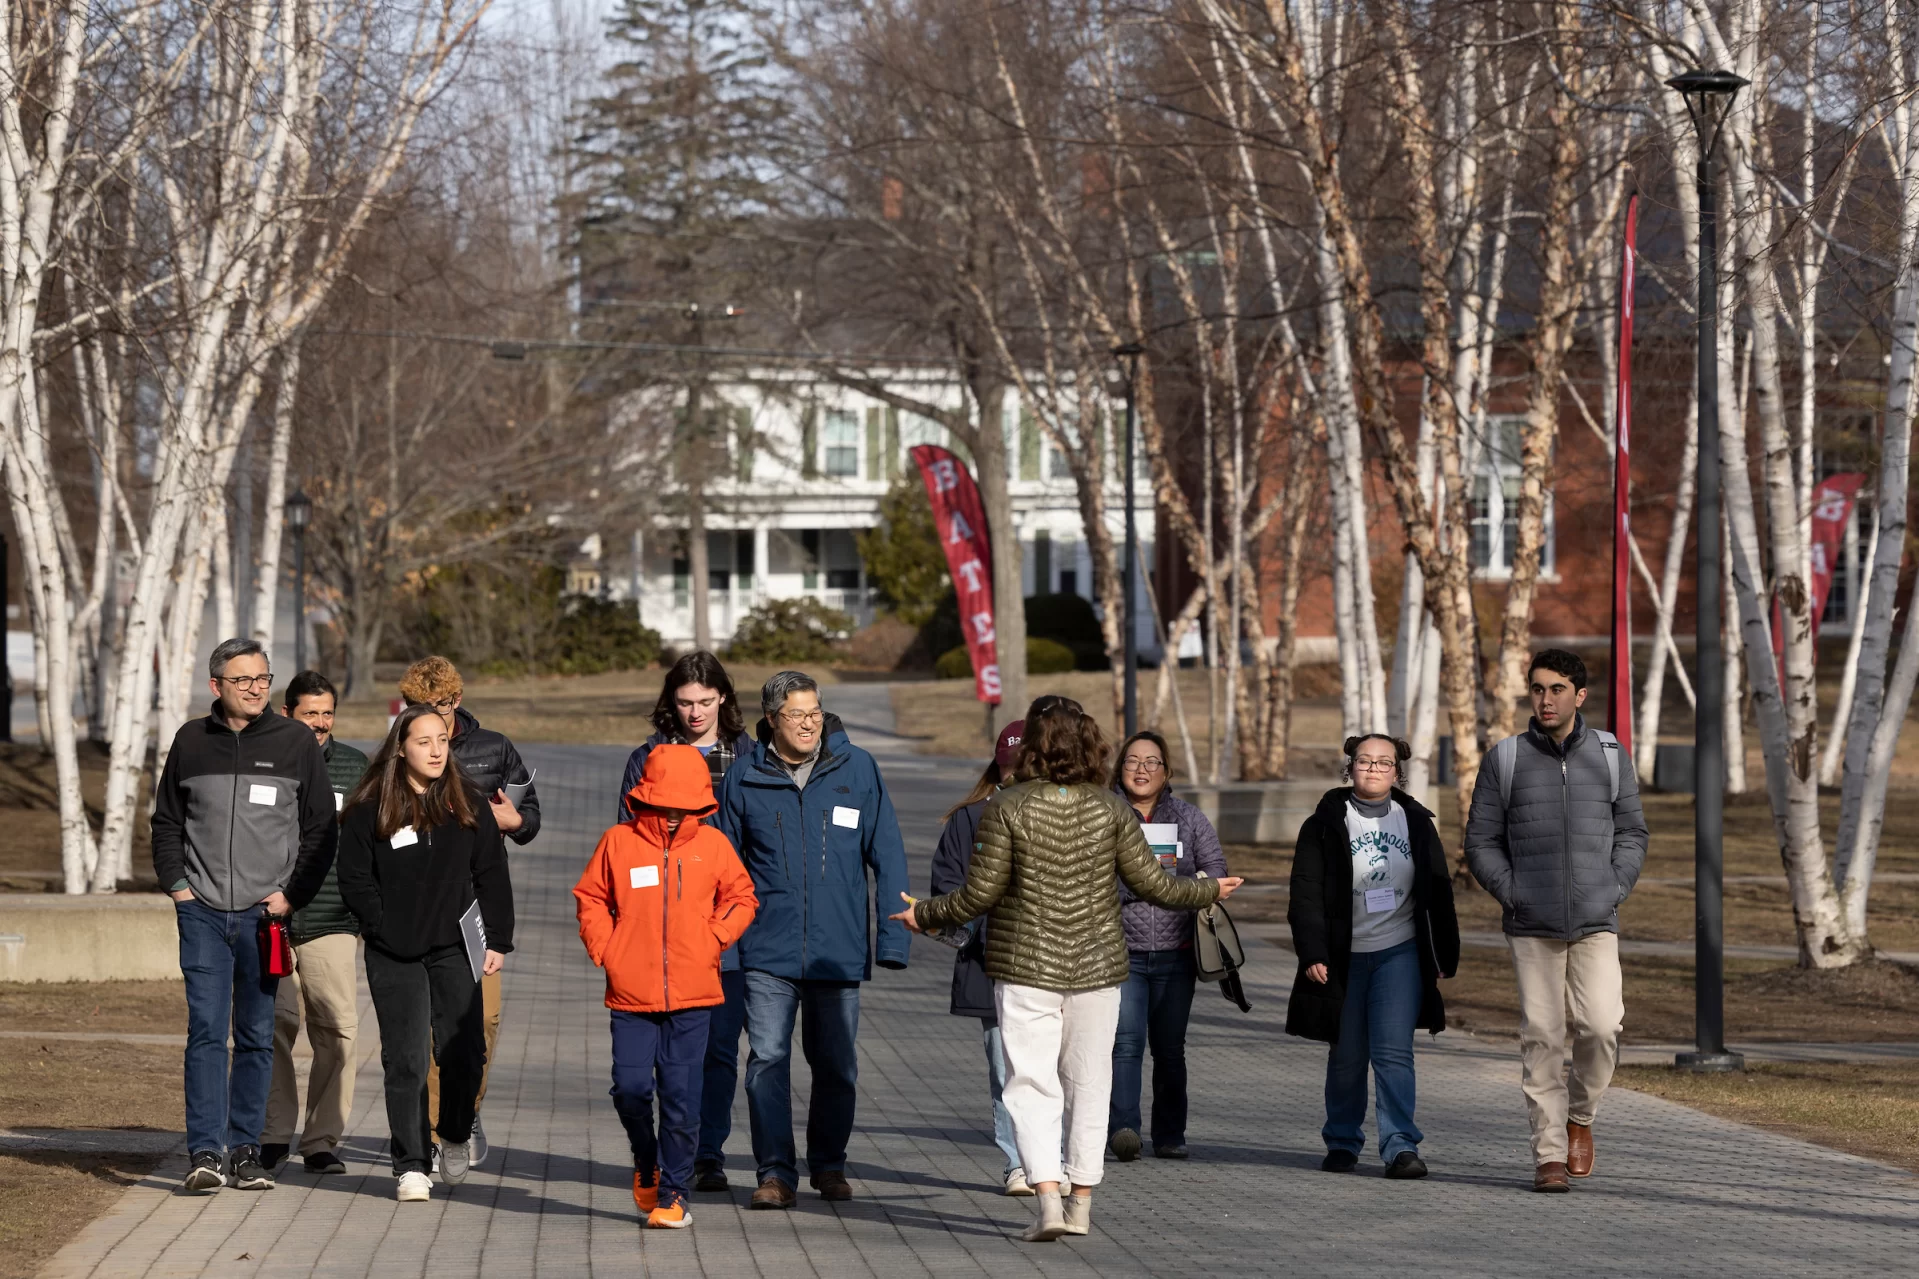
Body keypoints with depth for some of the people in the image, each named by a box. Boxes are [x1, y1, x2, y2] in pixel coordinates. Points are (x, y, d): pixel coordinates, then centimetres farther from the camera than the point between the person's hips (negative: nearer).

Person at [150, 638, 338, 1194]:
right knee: (206, 1032, -8)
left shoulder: (295, 742, 3)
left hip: (266, 915, 0)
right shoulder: (191, 741, 7)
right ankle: (205, 1151, -10)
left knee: (257, 1038, 5)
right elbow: (166, 822, 16)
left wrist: (293, 895, -2)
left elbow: (322, 829, 6)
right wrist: (177, 885, 3)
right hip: (203, 913, 0)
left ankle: (245, 1148, 11)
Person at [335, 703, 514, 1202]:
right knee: (405, 1061, -3)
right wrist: (384, 930, -7)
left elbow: (492, 876, 8)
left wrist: (497, 940, 2)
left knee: (464, 1052, -1)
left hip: (456, 950, 2)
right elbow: (354, 879, 2)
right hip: (395, 956, -2)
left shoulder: (468, 806, 7)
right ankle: (411, 1166, 2)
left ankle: (455, 1138, 25)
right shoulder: (370, 810, 0)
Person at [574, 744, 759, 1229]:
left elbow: (741, 897, 14)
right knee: (631, 1088, -5)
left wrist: (714, 939, 0)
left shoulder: (712, 844, 4)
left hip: (691, 996, 0)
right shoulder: (619, 842, 2)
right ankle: (646, 1164, 23)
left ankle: (673, 1193, 9)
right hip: (632, 994, 0)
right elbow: (590, 897, 12)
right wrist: (604, 948, 0)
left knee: (681, 1097, -1)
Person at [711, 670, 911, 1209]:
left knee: (835, 1064, 10)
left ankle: (829, 1164, 26)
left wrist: (893, 936, -4)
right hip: (768, 949, -1)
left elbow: (887, 856, 1)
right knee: (767, 1059, -9)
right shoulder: (745, 779, 1)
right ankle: (776, 1172, -5)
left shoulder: (857, 769, 0)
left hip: (839, 949, 1)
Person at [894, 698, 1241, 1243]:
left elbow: (981, 892, -9)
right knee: (1089, 1081, 12)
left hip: (1025, 967, -2)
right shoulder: (1111, 809, -2)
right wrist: (1209, 892, 17)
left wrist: (925, 915, 7)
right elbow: (1151, 883, -1)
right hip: (1097, 966, 2)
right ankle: (1082, 1204, 15)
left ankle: (1048, 1199, -16)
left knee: (1032, 1084, 0)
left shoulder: (1007, 808, -8)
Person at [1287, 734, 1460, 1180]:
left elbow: (1438, 893, 12)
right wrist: (1312, 953, -12)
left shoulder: (1416, 823, 8)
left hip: (1400, 953, 0)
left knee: (1393, 1051, -10)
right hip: (1344, 957, 0)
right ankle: (1342, 1142, 21)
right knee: (1346, 1056, 7)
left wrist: (1444, 956, 10)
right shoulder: (1326, 824, 1)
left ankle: (1401, 1145, -11)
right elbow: (1306, 893, -3)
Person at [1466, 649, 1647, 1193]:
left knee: (1601, 1027, -13)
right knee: (1542, 1037, -2)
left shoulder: (1610, 755, 6)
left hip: (1596, 923, 0)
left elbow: (1632, 832, 12)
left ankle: (1580, 1115, 14)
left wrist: (1614, 890, -1)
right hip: (1531, 927, 0)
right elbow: (1481, 841, 6)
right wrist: (1512, 895, -5)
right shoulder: (1504, 760, 3)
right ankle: (1550, 1153, 4)